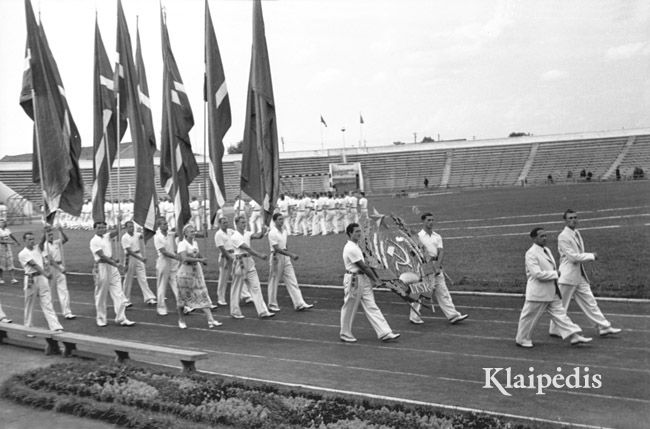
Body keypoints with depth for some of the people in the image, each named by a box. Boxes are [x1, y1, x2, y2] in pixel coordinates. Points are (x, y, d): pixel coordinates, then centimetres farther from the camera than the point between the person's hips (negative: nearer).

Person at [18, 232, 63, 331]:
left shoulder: (37, 248, 13)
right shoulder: (22, 254, -6)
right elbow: (34, 265, -18)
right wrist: (45, 273, -28)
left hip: (42, 278, 4)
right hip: (31, 280, -4)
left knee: (47, 303, -1)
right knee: (29, 304, 8)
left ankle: (55, 327, -8)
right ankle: (28, 327, 22)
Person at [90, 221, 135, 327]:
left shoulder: (106, 237, 14)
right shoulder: (94, 241, -8)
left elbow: (116, 232, -2)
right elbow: (102, 256, -17)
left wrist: (119, 222, -19)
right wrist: (116, 264, -23)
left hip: (112, 266, 6)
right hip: (101, 267, -6)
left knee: (118, 293, 0)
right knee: (101, 295, 4)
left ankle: (121, 318, 0)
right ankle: (101, 319, 17)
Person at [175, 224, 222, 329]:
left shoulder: (195, 243, 9)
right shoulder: (182, 244, -12)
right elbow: (184, 258, -26)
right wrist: (199, 260, -28)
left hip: (197, 273, 6)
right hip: (185, 273, -6)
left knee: (203, 295, -2)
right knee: (183, 297, 6)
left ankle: (210, 320, -7)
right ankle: (181, 320, 25)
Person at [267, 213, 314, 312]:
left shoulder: (284, 230, 8)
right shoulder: (272, 233, -16)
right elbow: (276, 249, -22)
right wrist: (291, 254, -26)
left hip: (285, 257, 7)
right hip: (277, 257, -7)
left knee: (292, 281, 2)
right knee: (274, 282, 5)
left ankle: (299, 304, -1)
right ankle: (272, 305, 17)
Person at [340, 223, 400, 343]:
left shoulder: (356, 246, 13)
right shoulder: (350, 248, -19)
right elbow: (363, 266, -17)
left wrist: (373, 279, 7)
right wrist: (375, 279, -10)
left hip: (363, 279, 10)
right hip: (354, 279, -10)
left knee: (371, 307, 6)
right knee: (349, 309, 6)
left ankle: (385, 333, 4)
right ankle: (345, 334, 22)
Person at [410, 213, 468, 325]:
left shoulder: (437, 236, 12)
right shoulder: (419, 236, -4)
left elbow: (441, 252, 3)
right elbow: (424, 252, -12)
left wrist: (438, 266, -12)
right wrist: (433, 265, -17)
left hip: (437, 267, 5)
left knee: (443, 293, 5)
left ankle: (453, 315, 3)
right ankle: (414, 316, 11)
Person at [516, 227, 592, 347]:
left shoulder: (547, 250, 12)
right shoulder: (531, 253, -17)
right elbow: (537, 274, -25)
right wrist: (555, 274, -16)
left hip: (552, 292, 8)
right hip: (538, 292, -8)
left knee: (559, 313, 5)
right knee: (530, 317, 5)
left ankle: (575, 337, 4)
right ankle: (522, 339, 19)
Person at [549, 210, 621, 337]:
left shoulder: (576, 233, 13)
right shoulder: (563, 237, -15)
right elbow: (573, 257, -20)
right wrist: (592, 256, -12)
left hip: (580, 275, 8)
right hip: (568, 276, -8)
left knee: (589, 301, 9)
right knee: (561, 306, 2)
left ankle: (604, 327, 12)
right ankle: (554, 330, 15)